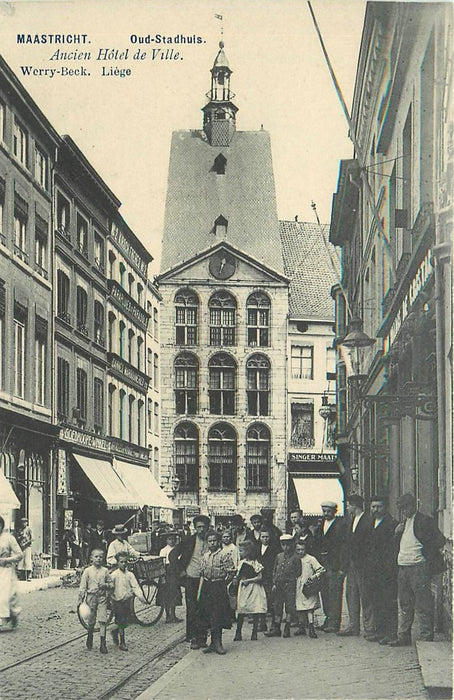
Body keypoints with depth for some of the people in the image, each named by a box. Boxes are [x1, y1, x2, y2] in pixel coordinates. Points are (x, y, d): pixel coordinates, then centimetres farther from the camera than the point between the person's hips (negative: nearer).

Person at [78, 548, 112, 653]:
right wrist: (81, 599, -3)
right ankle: (90, 637, 35)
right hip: (91, 596, 0)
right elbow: (83, 586, 1)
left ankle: (103, 643, -5)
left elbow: (111, 584, 11)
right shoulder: (87, 571, 0)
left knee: (102, 620, -7)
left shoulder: (105, 571, 5)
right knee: (91, 620, 9)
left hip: (102, 597, 0)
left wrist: (106, 585, -11)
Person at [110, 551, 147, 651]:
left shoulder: (130, 574, 3)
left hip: (127, 601, 4)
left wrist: (141, 597, -15)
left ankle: (115, 632, 37)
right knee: (121, 622, -4)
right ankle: (121, 642, 4)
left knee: (125, 622, 11)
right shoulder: (114, 575, -6)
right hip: (117, 601, -4)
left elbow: (135, 586, -3)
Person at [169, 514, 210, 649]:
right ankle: (193, 638, 1)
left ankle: (202, 637, 9)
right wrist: (181, 570, -3)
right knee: (192, 609, -4)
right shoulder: (189, 540, -3)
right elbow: (173, 555, 0)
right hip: (191, 578, -2)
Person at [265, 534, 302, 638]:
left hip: (290, 585, -4)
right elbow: (275, 571, 15)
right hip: (279, 585, 4)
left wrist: (291, 581, -8)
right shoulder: (279, 556, 12)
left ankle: (287, 629, 4)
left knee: (289, 606, -2)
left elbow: (298, 573, 0)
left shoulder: (295, 558, -1)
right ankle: (276, 629, 10)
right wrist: (274, 583, 7)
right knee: (277, 606, 6)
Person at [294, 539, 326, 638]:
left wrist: (315, 576, -20)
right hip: (298, 589, 5)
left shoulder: (310, 559, -4)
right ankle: (301, 627, 20)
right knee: (299, 609, 8)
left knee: (309, 609, -10)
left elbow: (322, 570, -7)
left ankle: (311, 629, -11)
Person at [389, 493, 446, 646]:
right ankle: (403, 637, 17)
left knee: (423, 604, -5)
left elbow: (440, 540, -9)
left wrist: (427, 557, -10)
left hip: (418, 566, -8)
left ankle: (426, 638, 0)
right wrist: (398, 532, 4)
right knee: (405, 605, 12)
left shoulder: (424, 521, -6)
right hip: (402, 568, 8)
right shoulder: (403, 523, 18)